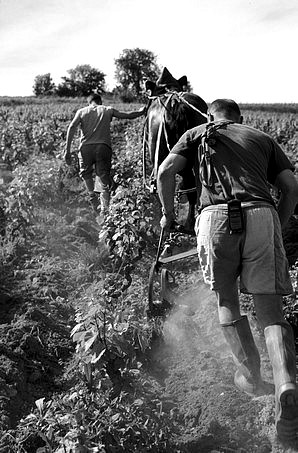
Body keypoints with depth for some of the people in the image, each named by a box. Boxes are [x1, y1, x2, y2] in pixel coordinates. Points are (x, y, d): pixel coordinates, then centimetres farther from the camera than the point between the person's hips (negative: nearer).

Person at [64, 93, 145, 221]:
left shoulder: (82, 111, 16)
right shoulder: (108, 110, 17)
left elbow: (72, 127, 1)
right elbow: (128, 115, 19)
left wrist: (67, 149, -3)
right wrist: (142, 111, 37)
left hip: (86, 147, 0)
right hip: (103, 147, 0)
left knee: (86, 173, 26)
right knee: (104, 178, 2)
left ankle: (92, 196, 12)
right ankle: (104, 210, -9)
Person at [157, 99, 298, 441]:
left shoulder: (197, 134, 25)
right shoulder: (263, 139, 30)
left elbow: (165, 172, 10)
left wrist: (168, 213, 23)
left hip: (216, 216, -1)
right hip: (262, 214, 1)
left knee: (226, 299, 18)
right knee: (270, 310, 1)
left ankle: (249, 375, 12)